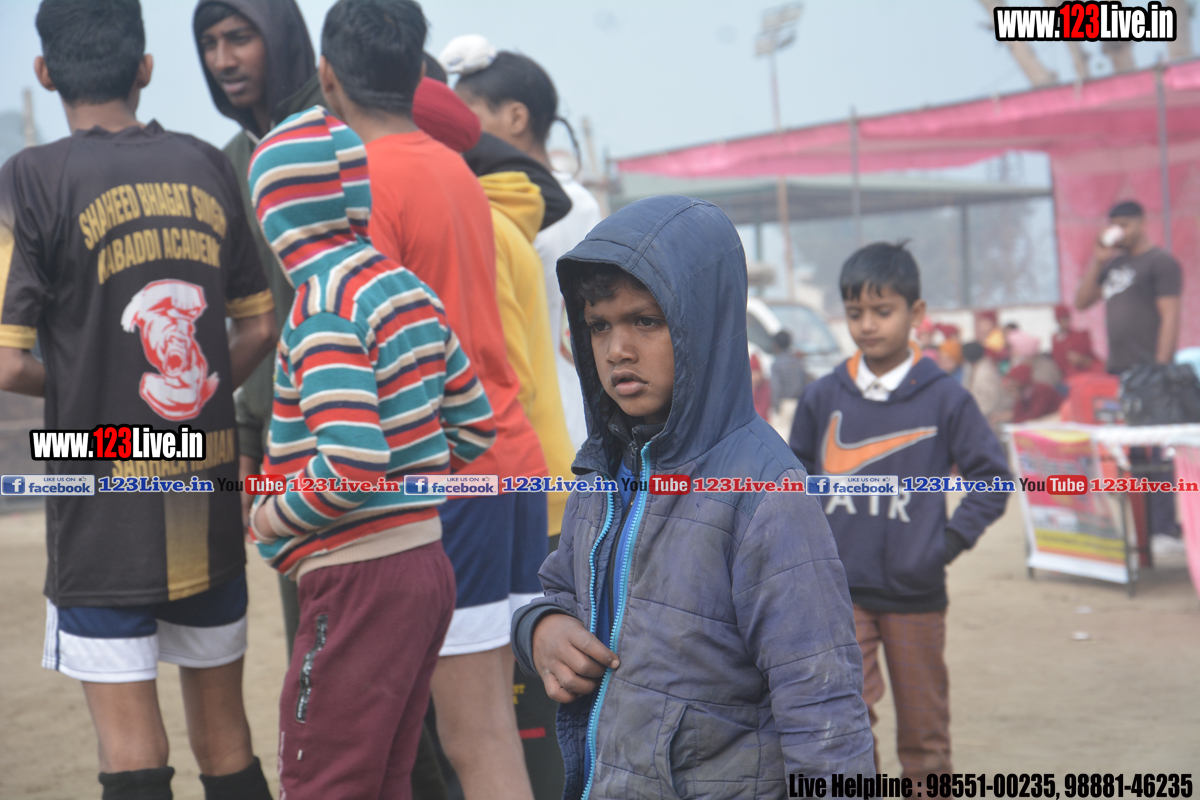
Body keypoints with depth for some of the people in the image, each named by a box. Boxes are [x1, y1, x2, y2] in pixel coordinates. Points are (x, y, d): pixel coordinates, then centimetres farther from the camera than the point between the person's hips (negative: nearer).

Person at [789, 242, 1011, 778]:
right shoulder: (823, 398, 2)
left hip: (916, 594, -1)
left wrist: (950, 542, -7)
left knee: (924, 731, 10)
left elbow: (992, 478, 1)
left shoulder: (944, 398, -4)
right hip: (840, 591, 1)